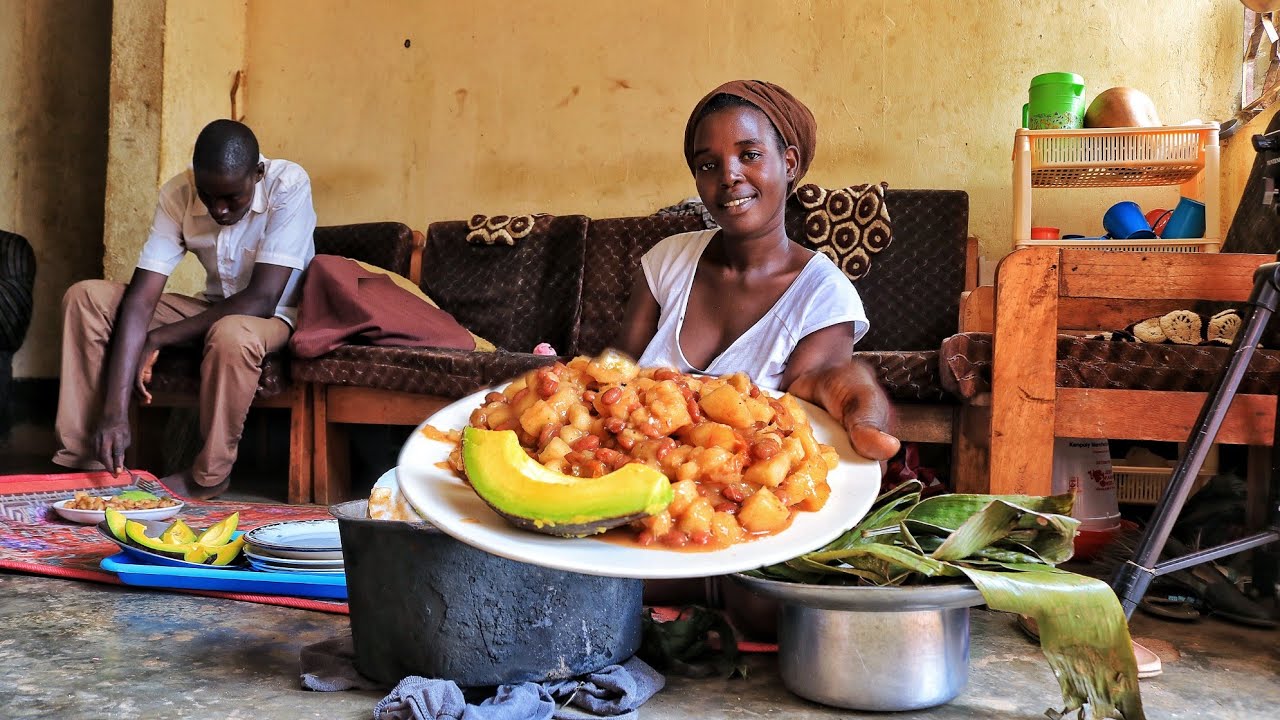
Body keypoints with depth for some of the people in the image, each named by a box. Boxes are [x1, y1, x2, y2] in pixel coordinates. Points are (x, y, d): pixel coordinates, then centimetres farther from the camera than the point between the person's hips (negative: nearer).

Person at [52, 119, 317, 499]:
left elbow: (261, 299, -28)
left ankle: (208, 477, -17)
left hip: (275, 315, -5)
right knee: (85, 297, -10)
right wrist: (116, 411, -30)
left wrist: (156, 340, -23)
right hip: (213, 309, 5)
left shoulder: (289, 185, -25)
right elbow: (141, 297, -20)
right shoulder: (178, 194, -14)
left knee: (232, 333, -39)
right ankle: (83, 458, -9)